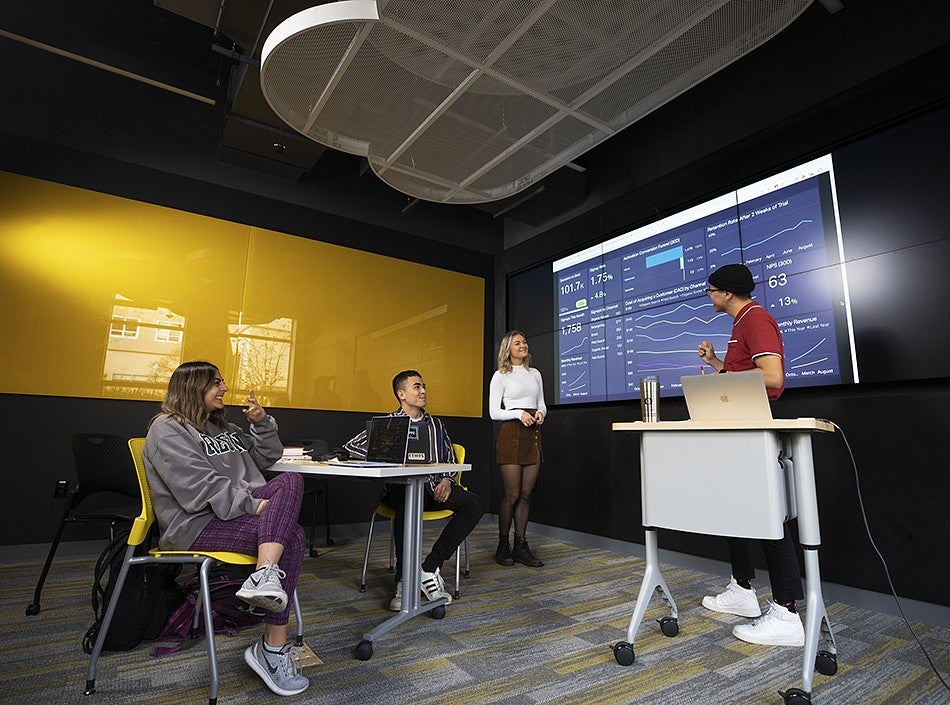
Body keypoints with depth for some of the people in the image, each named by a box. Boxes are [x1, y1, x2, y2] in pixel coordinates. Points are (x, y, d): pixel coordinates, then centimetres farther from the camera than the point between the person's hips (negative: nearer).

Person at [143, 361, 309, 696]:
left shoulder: (223, 427, 25)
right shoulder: (168, 429, -1)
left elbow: (267, 456, 27)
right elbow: (200, 486, -16)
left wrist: (262, 422, 10)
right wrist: (253, 505, -24)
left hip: (239, 507, 8)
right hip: (196, 523, -7)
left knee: (291, 480, -24)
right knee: (292, 536, -28)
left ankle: (264, 575, -41)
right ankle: (272, 649, -24)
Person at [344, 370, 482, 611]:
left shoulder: (436, 424, 23)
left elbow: (451, 459, 22)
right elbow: (351, 447, 3)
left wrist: (447, 480, 0)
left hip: (434, 485, 4)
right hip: (402, 487, -3)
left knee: (473, 504, -24)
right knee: (407, 505, -40)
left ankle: (430, 568, -21)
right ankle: (404, 583, -27)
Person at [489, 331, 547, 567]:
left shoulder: (535, 374, 16)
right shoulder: (501, 375, 1)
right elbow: (494, 412, -3)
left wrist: (540, 413, -3)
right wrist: (519, 414, -17)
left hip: (533, 435, 5)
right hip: (511, 434, -5)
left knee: (526, 494, 5)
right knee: (512, 494, -4)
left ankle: (520, 546, 15)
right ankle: (503, 545, 12)